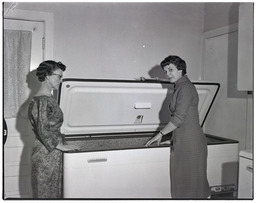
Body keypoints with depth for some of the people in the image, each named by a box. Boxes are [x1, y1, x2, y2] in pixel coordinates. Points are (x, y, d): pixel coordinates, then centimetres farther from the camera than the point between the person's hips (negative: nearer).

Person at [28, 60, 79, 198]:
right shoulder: (43, 101, -19)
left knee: (53, 189, 17)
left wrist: (60, 139, 16)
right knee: (47, 192, 3)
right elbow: (43, 131, -23)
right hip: (47, 153, -9)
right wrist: (62, 146, -18)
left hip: (51, 152, 9)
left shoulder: (47, 98, 10)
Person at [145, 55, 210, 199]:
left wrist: (161, 134, -9)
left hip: (190, 142, -9)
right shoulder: (180, 87, 17)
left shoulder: (185, 87, -13)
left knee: (191, 181, -1)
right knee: (183, 180, 13)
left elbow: (178, 118, -19)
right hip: (183, 142, 9)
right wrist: (173, 140, 20)